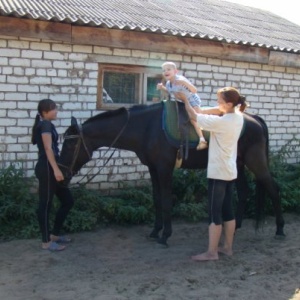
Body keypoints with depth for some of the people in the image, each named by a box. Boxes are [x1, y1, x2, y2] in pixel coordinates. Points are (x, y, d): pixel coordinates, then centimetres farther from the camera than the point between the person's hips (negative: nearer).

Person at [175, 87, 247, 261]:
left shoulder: (220, 122, -22)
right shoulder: (238, 118, 3)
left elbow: (194, 116, -13)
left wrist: (185, 99, 3)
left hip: (218, 173, -9)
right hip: (230, 172, 9)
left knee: (215, 212, -1)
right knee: (228, 210, 14)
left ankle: (212, 252, 6)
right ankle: (228, 247, 24)